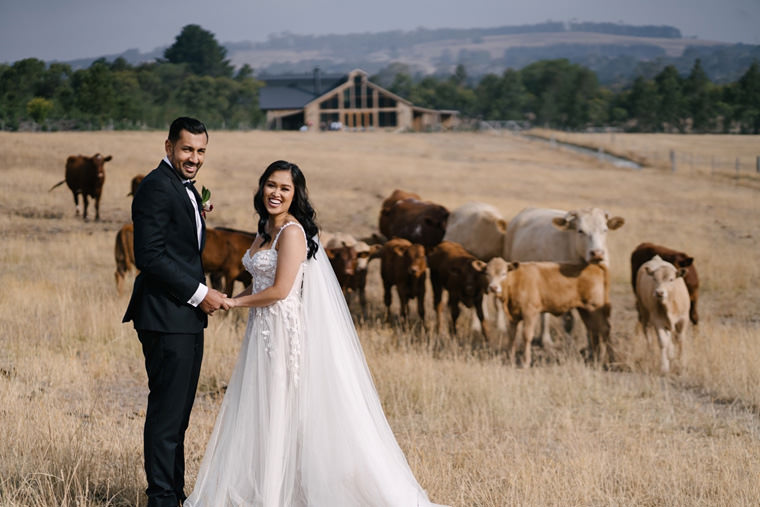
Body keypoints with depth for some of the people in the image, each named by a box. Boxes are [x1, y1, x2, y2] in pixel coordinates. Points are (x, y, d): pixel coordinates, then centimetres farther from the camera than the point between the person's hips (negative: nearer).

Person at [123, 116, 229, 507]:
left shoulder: (186, 189, 18)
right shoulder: (157, 187, -13)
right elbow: (150, 255, -20)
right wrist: (199, 293, -16)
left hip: (187, 318, 10)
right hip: (166, 317, -10)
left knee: (178, 412, 14)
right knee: (167, 410, -6)